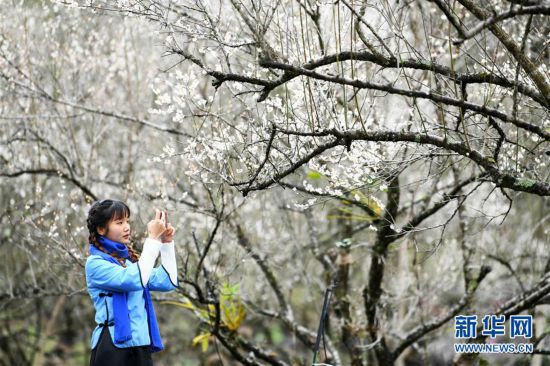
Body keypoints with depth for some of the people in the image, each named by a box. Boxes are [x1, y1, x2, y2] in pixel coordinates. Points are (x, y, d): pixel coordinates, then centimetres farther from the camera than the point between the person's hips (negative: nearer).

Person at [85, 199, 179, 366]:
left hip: (141, 345, 7)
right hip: (113, 346, -7)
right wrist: (153, 238, -18)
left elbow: (167, 282, 11)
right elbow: (134, 280, -21)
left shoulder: (130, 260, 15)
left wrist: (167, 243, 3)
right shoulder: (95, 263, -6)